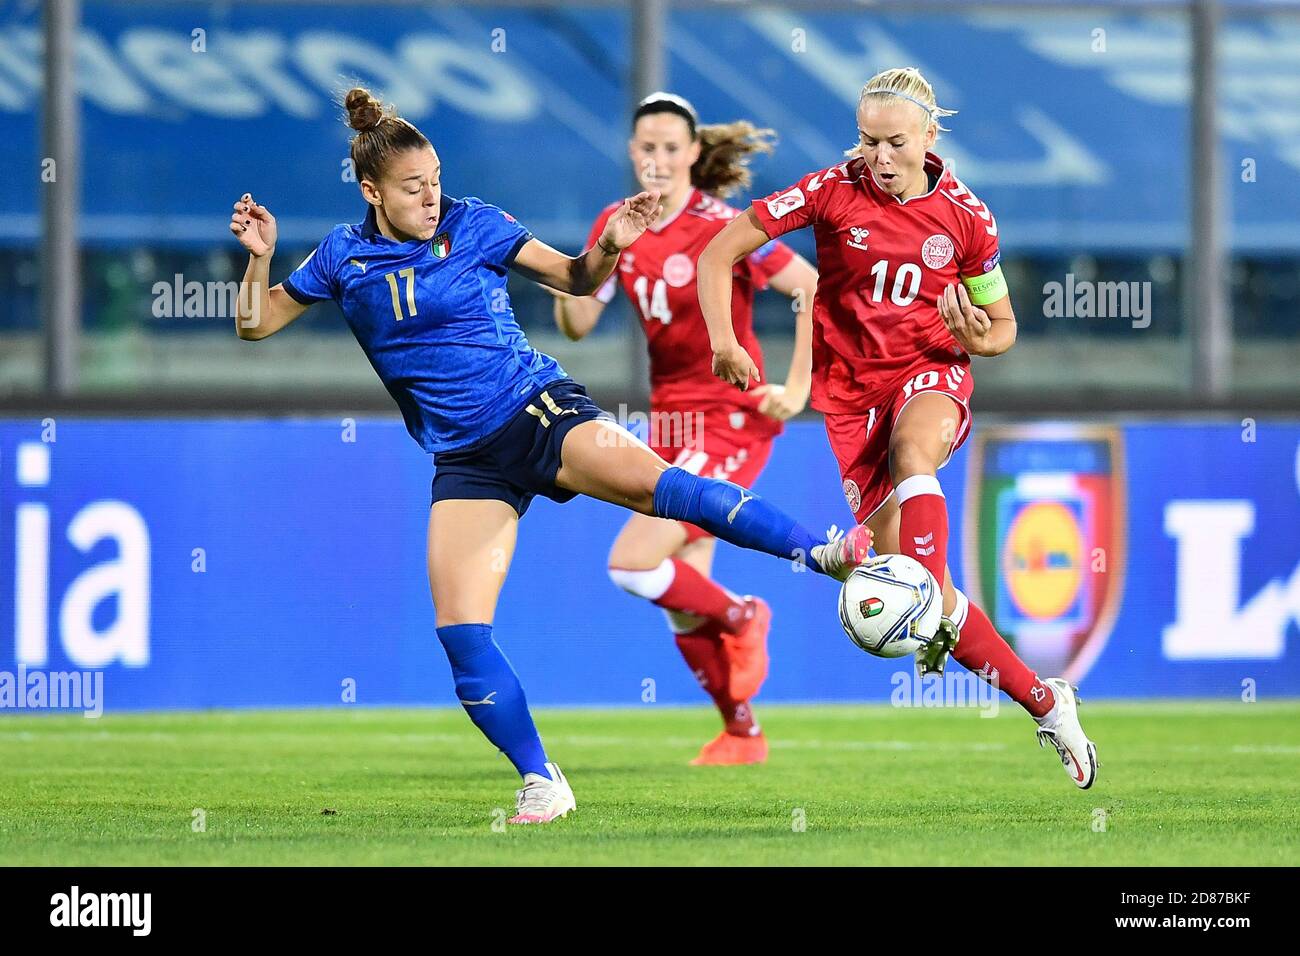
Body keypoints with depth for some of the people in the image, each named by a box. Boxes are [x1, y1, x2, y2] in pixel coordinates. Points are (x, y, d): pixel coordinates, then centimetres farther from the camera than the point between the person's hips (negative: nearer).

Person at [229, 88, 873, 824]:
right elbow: (256, 325, 13)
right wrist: (259, 258, -5)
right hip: (467, 458, 3)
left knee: (652, 482, -31)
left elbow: (577, 280, 3)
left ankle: (823, 553, -36)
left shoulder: (473, 225, 0)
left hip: (540, 411, -3)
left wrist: (610, 245, -17)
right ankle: (542, 785, 0)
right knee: (460, 630, -11)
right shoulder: (344, 257, 5)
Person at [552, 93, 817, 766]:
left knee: (633, 564, -19)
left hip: (731, 418, -7)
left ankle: (741, 618, 7)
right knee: (683, 607, 7)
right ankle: (742, 735, 24)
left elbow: (814, 290, -13)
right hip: (669, 420, 7)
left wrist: (796, 388, -16)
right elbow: (578, 326, 5)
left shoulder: (721, 228, -14)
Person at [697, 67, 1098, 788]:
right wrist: (722, 338, -19)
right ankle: (1044, 702, -5)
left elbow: (1002, 327, 8)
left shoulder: (964, 215, -4)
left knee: (914, 448, -39)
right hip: (850, 384, 1)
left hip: (931, 371, -1)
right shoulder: (832, 192, -7)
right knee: (899, 557, -11)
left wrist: (977, 338, -16)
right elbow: (721, 252, -5)